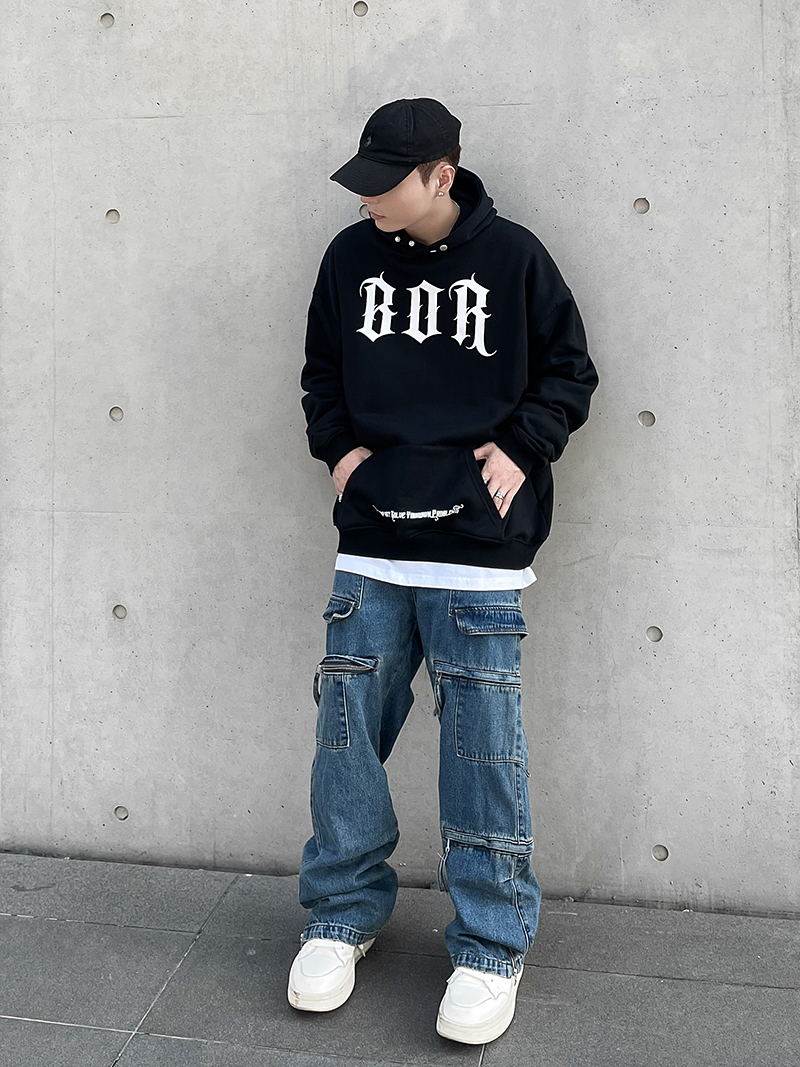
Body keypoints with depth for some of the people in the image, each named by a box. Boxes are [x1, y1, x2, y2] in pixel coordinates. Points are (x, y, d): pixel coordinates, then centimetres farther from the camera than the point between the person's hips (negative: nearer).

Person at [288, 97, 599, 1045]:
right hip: (370, 540, 3)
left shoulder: (512, 256, 0)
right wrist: (338, 444, 5)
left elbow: (569, 371, 8)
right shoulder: (349, 256, 9)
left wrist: (522, 448, -6)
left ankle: (491, 946, 17)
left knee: (482, 742, 1)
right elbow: (320, 371, 21)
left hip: (478, 543, -3)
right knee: (348, 726, 6)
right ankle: (343, 915, 26)